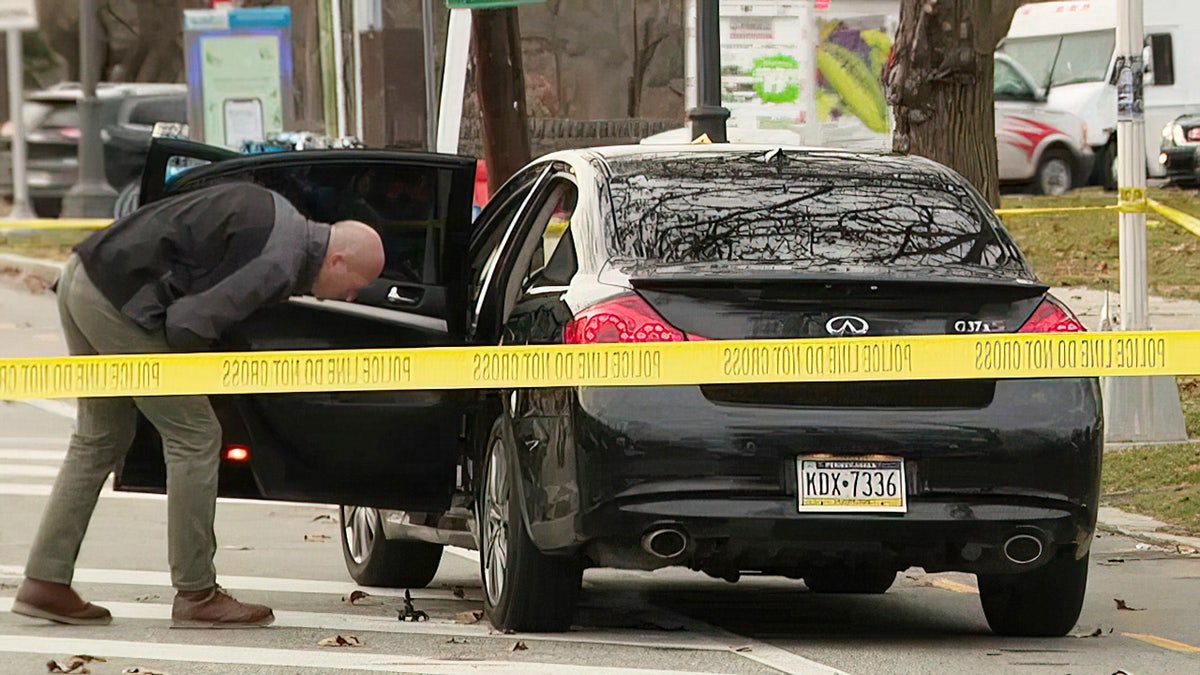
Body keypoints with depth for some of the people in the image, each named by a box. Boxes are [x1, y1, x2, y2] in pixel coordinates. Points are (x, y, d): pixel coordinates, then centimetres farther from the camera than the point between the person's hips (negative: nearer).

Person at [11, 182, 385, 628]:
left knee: (100, 439, 18)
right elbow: (189, 325, -20)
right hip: (119, 300, -10)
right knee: (194, 436, -2)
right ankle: (196, 597, 3)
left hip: (83, 275, 10)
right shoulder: (281, 265, -16)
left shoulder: (279, 216, 15)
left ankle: (44, 583, 17)